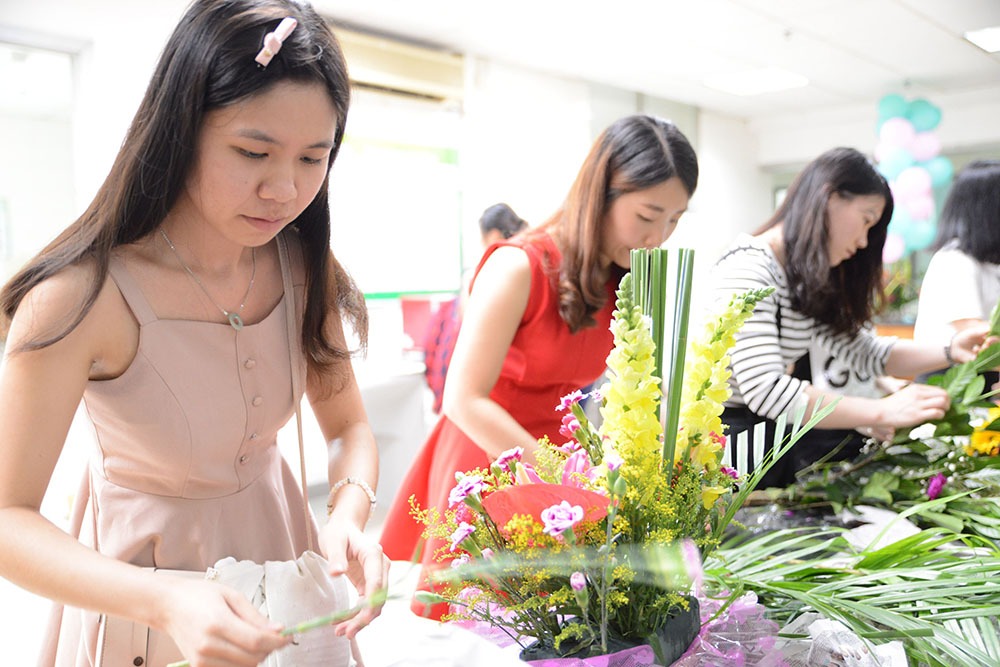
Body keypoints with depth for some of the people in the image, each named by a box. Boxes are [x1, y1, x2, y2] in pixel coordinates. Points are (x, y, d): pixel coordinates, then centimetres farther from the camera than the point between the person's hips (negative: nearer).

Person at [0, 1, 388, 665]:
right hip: (142, 558, -4)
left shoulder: (304, 266, -14)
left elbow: (348, 426, -6)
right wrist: (163, 602, -38)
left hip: (270, 533, 5)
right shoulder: (80, 297, -28)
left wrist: (349, 515, -26)